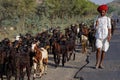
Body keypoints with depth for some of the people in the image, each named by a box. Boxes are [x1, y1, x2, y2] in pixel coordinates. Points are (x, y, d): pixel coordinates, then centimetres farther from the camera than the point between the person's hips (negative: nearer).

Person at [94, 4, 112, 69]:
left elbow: (109, 28, 1)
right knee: (98, 49, -15)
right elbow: (95, 28, 5)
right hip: (98, 36, 0)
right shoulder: (98, 19, 8)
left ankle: (101, 64, 13)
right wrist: (96, 24, -16)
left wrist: (109, 36, -11)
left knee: (103, 50, 4)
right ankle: (97, 63, -8)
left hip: (105, 36, 0)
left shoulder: (107, 19, 3)